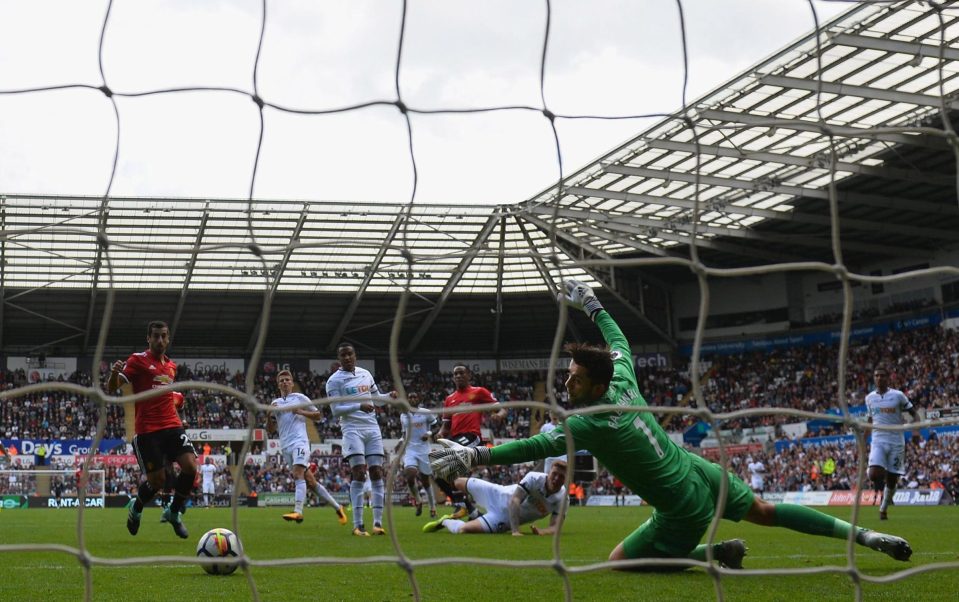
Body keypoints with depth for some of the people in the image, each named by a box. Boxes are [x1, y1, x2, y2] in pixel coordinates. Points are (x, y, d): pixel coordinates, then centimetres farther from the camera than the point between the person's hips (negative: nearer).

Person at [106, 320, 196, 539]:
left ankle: (174, 512, 9)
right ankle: (135, 508, 29)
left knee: (190, 466, -13)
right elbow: (111, 388, -12)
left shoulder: (171, 365, 17)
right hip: (147, 429, -5)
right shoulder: (138, 360, -3)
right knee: (157, 480, -4)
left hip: (172, 425, 5)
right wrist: (114, 373, -32)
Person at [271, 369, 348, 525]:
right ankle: (336, 506, 13)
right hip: (285, 446, 5)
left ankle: (298, 512, -38)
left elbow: (318, 415, 8)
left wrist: (300, 412, -6)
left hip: (299, 441, -5)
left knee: (298, 474, -24)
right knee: (310, 481, 4)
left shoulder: (300, 398, 7)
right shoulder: (275, 403, 18)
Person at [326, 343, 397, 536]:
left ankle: (378, 522, 1)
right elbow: (336, 410, -10)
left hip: (372, 428, 5)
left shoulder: (365, 374, 14)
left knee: (377, 474, -1)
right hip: (352, 429, -5)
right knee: (359, 474, -13)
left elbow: (376, 397, 24)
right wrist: (359, 406, -23)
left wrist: (390, 396, 3)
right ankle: (358, 525, -12)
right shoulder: (334, 380, -3)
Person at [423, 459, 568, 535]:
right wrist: (515, 530, -42)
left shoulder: (561, 498, -19)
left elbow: (555, 526, -19)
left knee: (463, 529, -10)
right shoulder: (534, 478, -27)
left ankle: (445, 522, 24)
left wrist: (542, 531, -42)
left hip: (504, 520, 1)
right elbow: (514, 500, -33)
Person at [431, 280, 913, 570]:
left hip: (684, 510, -8)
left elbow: (536, 446, -30)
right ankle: (865, 537, 25)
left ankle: (714, 554, 1)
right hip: (704, 475, 8)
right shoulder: (623, 382, -4)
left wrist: (476, 456, -31)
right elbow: (619, 341, 17)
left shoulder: (591, 423, -25)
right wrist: (591, 305, 29)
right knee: (765, 511, 24)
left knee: (619, 561, 3)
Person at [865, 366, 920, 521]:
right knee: (874, 475, -23)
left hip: (896, 442, -1)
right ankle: (879, 479, 12)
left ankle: (883, 509, 24)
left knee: (892, 480, 4)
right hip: (878, 441, 1)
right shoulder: (869, 398, 7)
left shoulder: (898, 395, -1)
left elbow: (914, 414, 2)